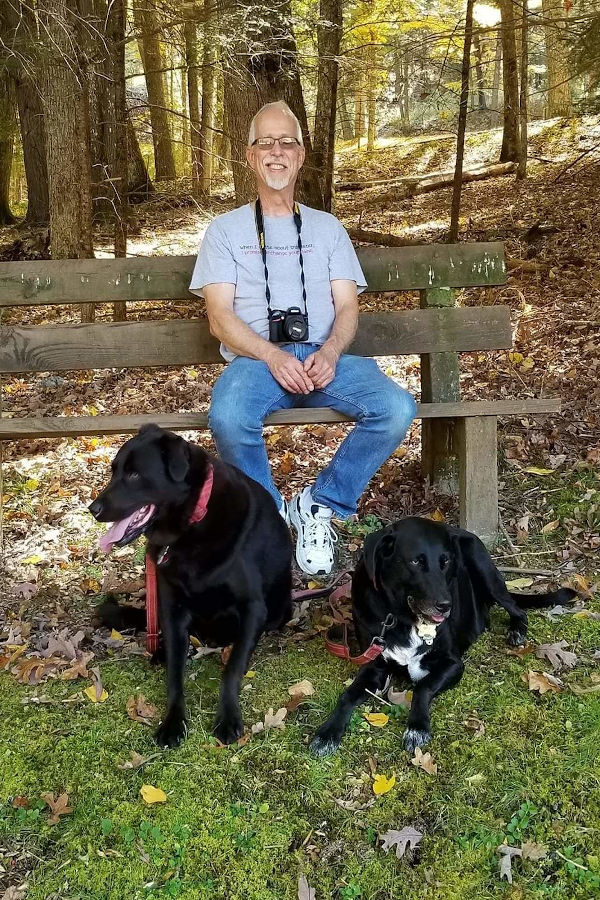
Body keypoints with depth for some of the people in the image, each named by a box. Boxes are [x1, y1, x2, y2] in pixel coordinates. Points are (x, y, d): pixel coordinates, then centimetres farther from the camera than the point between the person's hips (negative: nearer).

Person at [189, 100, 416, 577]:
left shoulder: (327, 227, 22)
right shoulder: (226, 229, 15)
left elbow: (347, 308, 11)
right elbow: (220, 318, 3)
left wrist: (329, 353, -13)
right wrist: (274, 358, -16)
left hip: (323, 356, 2)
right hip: (255, 358, -2)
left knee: (397, 408, -27)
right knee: (228, 418, -37)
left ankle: (320, 504, -7)